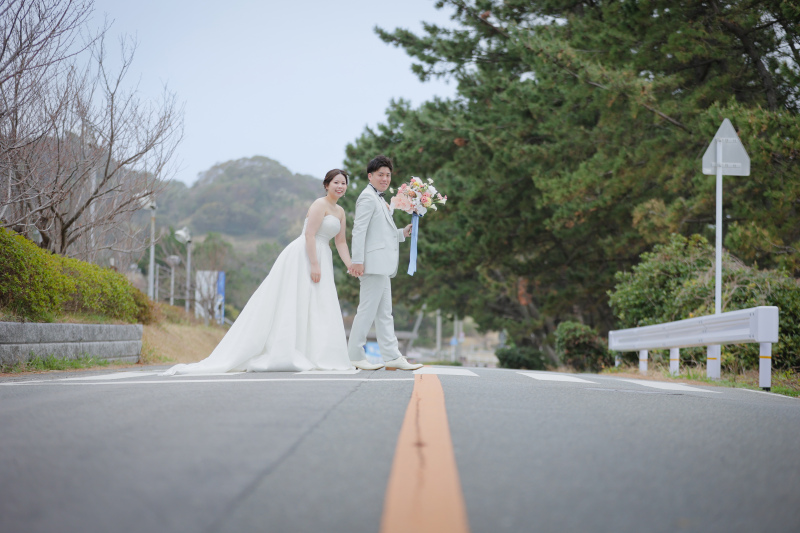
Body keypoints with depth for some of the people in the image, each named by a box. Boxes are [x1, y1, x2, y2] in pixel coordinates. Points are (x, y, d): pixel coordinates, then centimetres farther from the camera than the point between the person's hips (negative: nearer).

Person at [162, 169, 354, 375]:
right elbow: (309, 235, -17)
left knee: (313, 309, 5)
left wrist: (350, 265, 6)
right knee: (289, 305, -8)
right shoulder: (320, 205, -9)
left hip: (320, 260, 9)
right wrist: (314, 265, -23)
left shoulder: (340, 211, 17)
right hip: (302, 257, -9)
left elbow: (341, 242, 18)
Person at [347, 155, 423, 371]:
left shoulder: (379, 199, 22)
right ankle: (355, 357, -1)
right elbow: (359, 230, -17)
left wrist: (402, 233, 12)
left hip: (382, 265, 11)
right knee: (367, 311, -7)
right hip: (374, 263, -10)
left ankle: (392, 357, 12)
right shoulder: (368, 198, -9)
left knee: (384, 314, 10)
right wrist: (357, 261, -23)